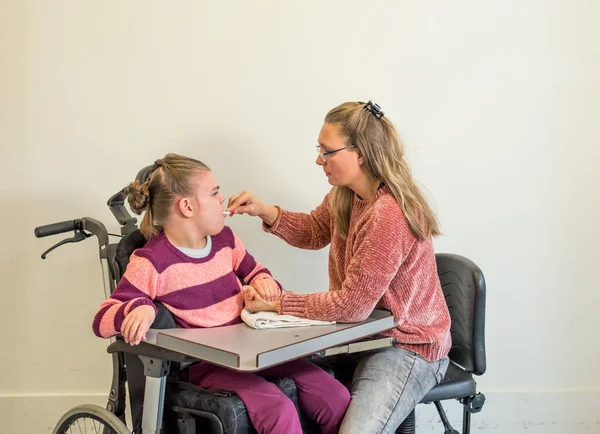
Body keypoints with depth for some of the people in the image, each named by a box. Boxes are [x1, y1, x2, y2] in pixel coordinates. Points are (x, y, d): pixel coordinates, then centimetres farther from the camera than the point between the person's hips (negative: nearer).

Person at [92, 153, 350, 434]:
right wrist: (140, 308, -33)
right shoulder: (152, 262, -10)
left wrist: (263, 282, 2)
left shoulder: (225, 238, 9)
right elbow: (102, 321, -11)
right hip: (202, 363, -6)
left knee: (336, 397, -11)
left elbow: (254, 271, 27)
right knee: (279, 410, -31)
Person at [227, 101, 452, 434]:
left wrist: (277, 304, -19)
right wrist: (265, 211, -3)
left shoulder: (388, 216, -30)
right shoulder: (345, 195, -1)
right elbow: (313, 231, 16)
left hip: (409, 345, -8)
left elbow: (352, 305, -27)